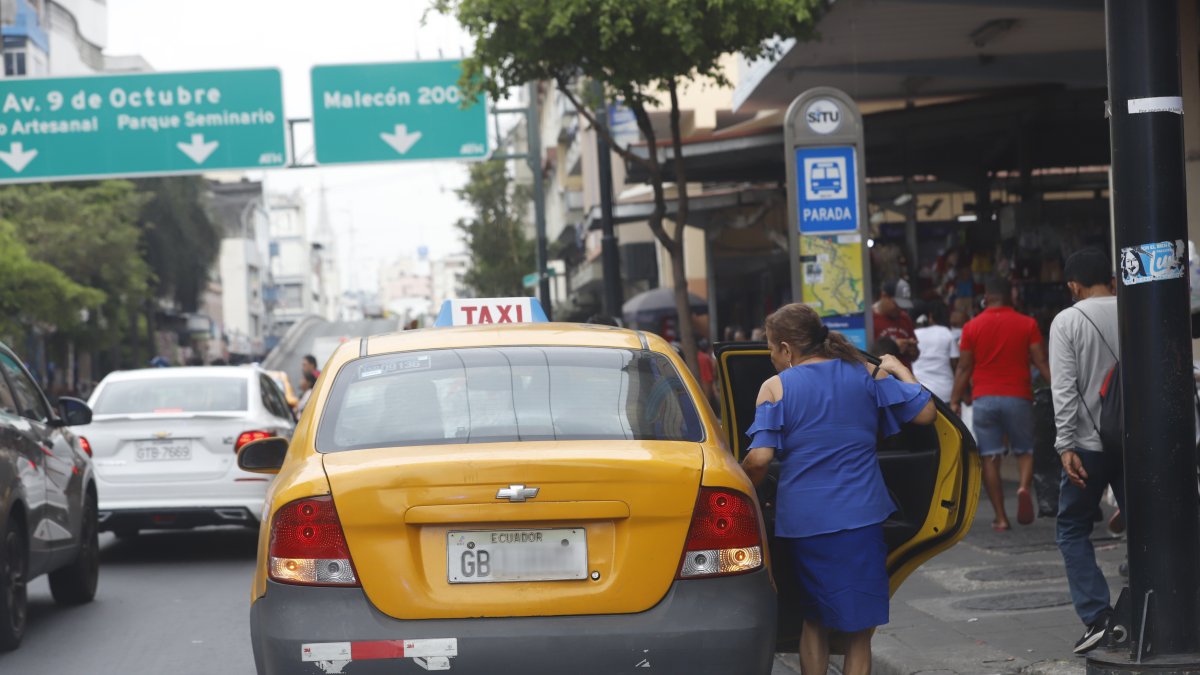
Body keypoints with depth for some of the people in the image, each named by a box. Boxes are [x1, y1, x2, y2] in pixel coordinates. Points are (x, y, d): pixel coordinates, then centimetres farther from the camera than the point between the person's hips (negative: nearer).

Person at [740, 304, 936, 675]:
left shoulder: (775, 388, -1)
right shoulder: (867, 374, 5)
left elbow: (760, 458, -12)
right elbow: (925, 412, 5)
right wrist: (900, 370, 19)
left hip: (802, 520, 0)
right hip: (861, 517, 0)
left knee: (814, 620, 18)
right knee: (859, 631, 4)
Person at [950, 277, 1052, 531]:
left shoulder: (972, 327, 3)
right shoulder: (1027, 324, 1)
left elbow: (964, 368, 3)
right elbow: (1042, 362, -2)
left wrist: (955, 401, 8)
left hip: (984, 398, 0)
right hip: (1018, 396, 0)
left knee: (990, 458, 3)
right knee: (1025, 450, 13)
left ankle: (1000, 517, 0)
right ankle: (1024, 487, -18)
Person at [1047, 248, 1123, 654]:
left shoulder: (1067, 321, -5)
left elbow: (1064, 388, -11)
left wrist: (1066, 445, -12)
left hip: (1089, 442, -3)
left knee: (1073, 529, 10)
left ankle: (1096, 616, -1)